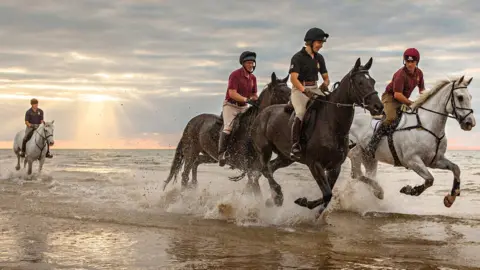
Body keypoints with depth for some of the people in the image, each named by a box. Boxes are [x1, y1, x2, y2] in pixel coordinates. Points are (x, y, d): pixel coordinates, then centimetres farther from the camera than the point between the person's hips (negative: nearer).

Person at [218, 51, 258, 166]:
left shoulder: (253, 78, 8)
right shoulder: (235, 74, -13)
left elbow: (254, 94, 16)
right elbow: (232, 93, -22)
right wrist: (246, 99, -30)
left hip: (244, 107, 7)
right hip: (231, 105, -7)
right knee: (228, 127, -20)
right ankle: (221, 153, -17)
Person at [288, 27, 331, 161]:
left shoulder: (319, 58, 12)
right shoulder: (298, 57, -9)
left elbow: (326, 77, 17)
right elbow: (293, 78, -21)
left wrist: (325, 84, -8)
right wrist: (305, 91, -34)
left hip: (315, 89, 6)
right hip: (299, 90, -6)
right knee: (301, 113, -30)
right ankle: (295, 147, -27)